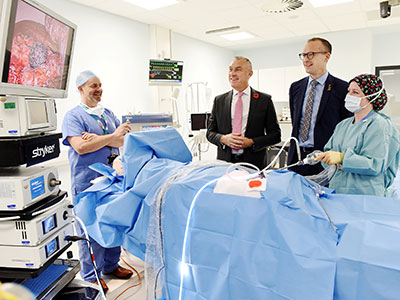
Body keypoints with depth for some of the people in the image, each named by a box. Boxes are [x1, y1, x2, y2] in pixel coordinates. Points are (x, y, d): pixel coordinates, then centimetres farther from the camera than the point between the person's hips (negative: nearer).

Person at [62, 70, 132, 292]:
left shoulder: (108, 114, 14)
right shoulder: (73, 116, -5)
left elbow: (123, 141, 4)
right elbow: (80, 147, -19)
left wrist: (99, 139, -13)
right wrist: (112, 136, -18)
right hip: (87, 182, -6)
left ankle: (111, 265, 33)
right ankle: (90, 276, 19)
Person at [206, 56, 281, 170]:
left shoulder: (264, 100, 1)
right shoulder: (219, 100, 8)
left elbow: (275, 135, 1)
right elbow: (210, 132, 10)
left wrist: (251, 142, -12)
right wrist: (223, 139, -10)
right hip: (225, 163, 2)